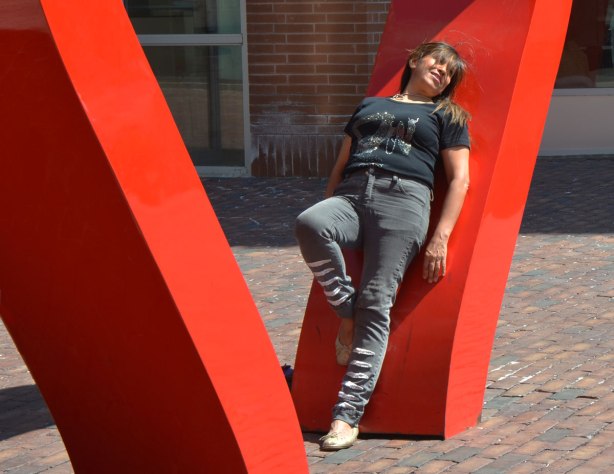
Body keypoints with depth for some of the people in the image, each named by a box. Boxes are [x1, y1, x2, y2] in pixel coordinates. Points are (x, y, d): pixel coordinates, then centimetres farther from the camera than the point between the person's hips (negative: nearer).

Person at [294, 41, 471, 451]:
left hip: (403, 198, -3)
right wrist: (329, 214, 16)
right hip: (351, 195, 3)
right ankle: (346, 312, -15)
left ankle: (348, 416, -20)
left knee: (376, 305, -18)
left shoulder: (445, 116, 20)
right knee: (308, 223, -34)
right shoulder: (370, 106, 30)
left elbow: (460, 178, 9)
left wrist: (441, 236, -4)